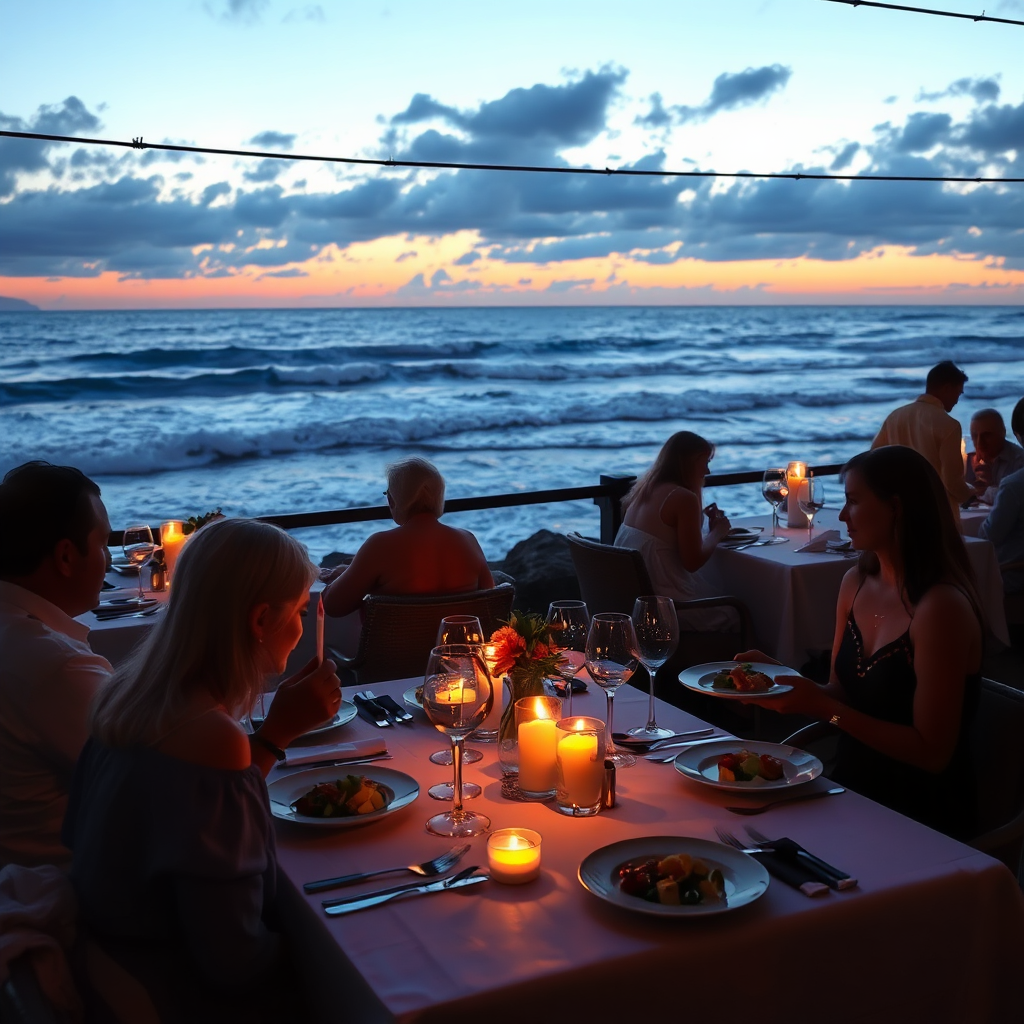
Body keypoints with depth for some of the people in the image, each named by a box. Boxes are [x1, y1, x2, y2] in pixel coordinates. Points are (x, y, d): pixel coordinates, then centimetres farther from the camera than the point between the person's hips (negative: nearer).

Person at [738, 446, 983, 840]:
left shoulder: (941, 608, -20)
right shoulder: (856, 584, 3)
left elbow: (932, 753, -18)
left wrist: (825, 708, -21)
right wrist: (777, 676, -7)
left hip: (920, 814, -6)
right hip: (851, 788, 6)